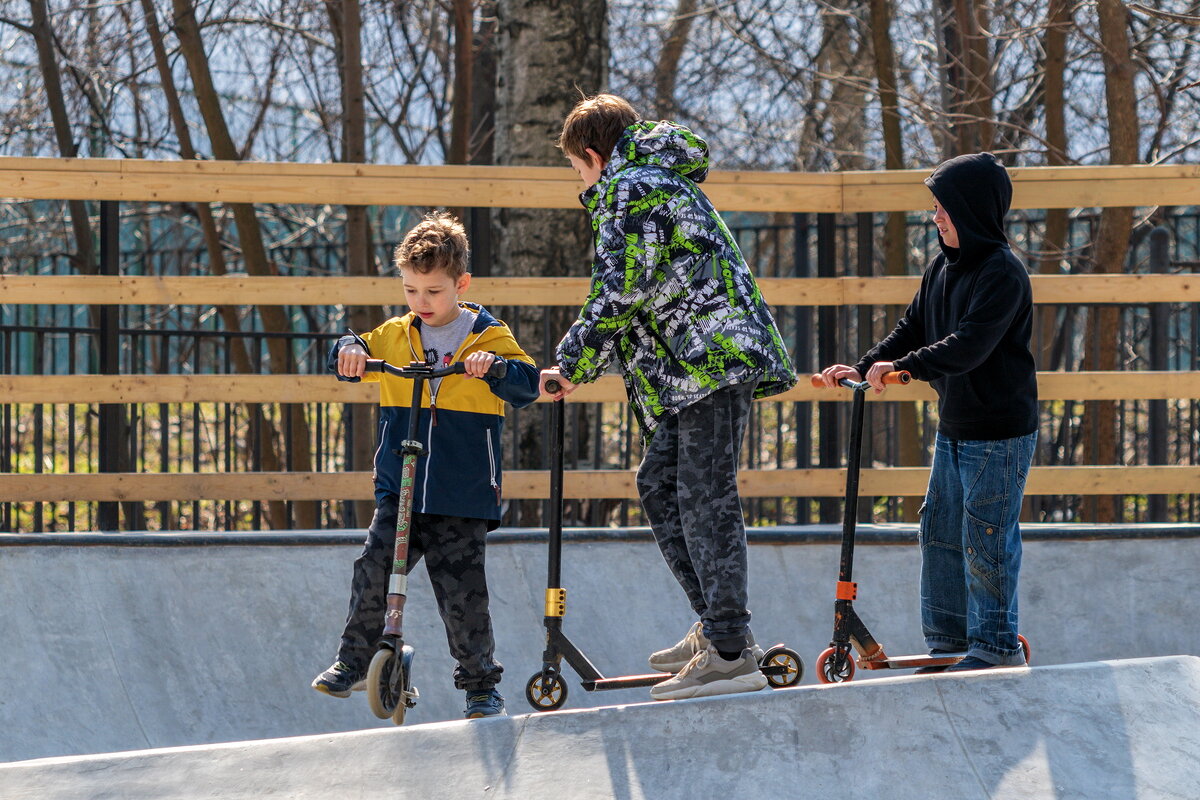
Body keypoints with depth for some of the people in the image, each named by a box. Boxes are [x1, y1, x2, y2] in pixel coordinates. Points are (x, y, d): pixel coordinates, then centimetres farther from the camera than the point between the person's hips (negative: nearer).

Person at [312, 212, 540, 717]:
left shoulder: (489, 336, 2)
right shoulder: (396, 336, 11)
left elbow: (526, 385, -8)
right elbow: (351, 360, 8)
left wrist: (493, 366, -27)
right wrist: (350, 350, -15)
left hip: (462, 495, -3)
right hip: (399, 489, 3)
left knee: (462, 590, -2)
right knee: (373, 568, -10)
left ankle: (480, 684, 12)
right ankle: (353, 661, 7)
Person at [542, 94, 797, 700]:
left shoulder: (628, 190, -6)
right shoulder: (663, 182, 27)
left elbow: (619, 296, -14)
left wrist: (570, 365, -3)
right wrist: (583, 362, 30)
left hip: (712, 359, -10)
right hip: (705, 361, 10)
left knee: (705, 497, -12)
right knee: (659, 483, 14)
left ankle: (730, 654, -15)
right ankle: (715, 628, 14)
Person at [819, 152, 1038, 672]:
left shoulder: (1003, 273, -18)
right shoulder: (942, 267, 10)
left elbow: (971, 345, -28)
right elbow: (913, 329, 14)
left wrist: (903, 367, -36)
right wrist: (863, 369, 0)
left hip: (999, 434, -9)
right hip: (953, 428, 9)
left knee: (986, 537, -3)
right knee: (939, 531, 12)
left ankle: (997, 644, 8)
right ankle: (948, 638, 22)